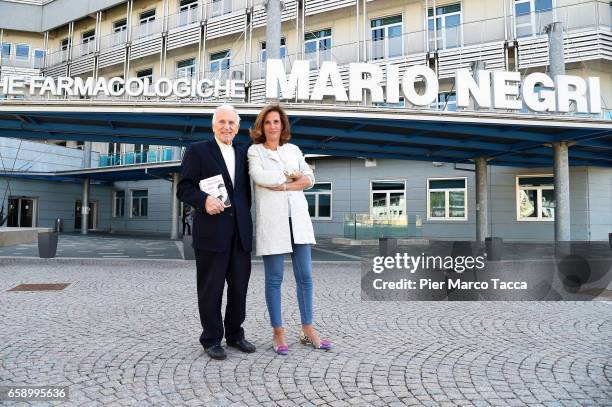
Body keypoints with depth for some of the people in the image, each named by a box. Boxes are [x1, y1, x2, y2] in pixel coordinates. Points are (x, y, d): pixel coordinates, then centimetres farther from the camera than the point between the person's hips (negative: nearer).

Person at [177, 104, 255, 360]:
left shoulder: (243, 155, 17)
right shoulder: (198, 151, 2)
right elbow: (184, 188, -4)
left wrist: (245, 218, 7)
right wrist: (204, 200, -22)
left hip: (240, 232, 5)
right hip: (212, 232, -5)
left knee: (240, 286, 11)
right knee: (211, 288, 5)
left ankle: (235, 334, 28)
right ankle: (212, 339, 20)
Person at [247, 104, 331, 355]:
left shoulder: (293, 149, 17)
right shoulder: (255, 151, 8)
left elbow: (309, 179, 6)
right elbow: (259, 177, -11)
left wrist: (282, 185, -7)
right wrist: (289, 176, -3)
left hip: (298, 217, 4)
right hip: (271, 219, -3)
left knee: (305, 276, 5)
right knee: (274, 279, 2)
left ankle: (308, 331, 16)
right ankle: (278, 333, 12)